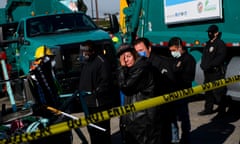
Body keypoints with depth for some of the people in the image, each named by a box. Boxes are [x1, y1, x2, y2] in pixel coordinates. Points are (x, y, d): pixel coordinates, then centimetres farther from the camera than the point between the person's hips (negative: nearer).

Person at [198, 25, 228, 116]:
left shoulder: (220, 44, -9)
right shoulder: (208, 44, 18)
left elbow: (220, 58, -18)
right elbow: (204, 56, 20)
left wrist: (209, 65, -21)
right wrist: (203, 65, 1)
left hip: (217, 72, -9)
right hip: (208, 72, 9)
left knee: (218, 91, -6)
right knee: (208, 91, 14)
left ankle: (222, 110, 5)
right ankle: (208, 108, 23)